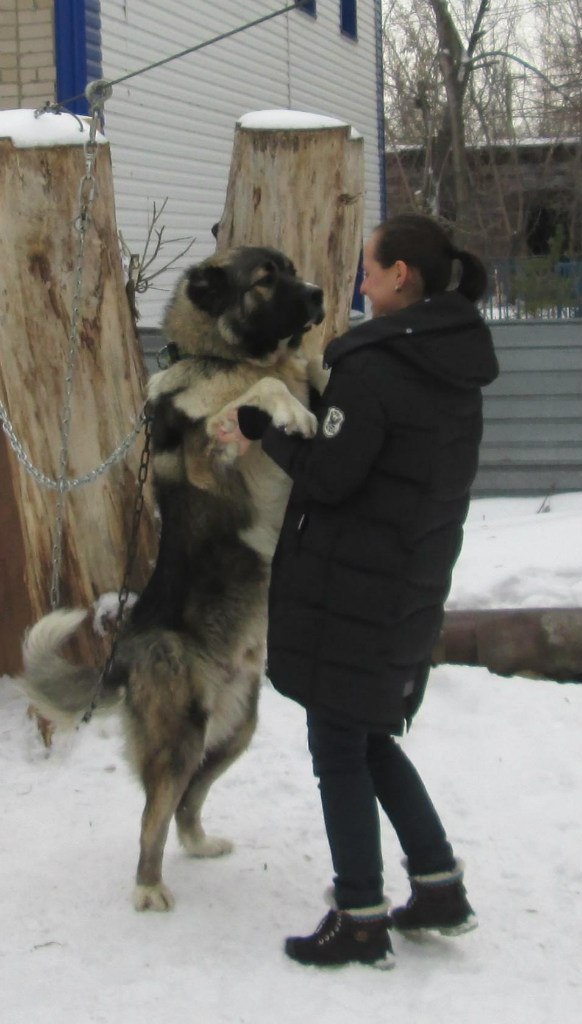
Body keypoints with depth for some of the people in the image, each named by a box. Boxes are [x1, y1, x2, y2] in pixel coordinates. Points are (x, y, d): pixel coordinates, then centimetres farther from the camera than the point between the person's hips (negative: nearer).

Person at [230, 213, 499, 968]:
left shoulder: (373, 363, -19)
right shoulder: (456, 363, 8)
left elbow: (327, 472, -18)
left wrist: (263, 424, -3)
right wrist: (279, 415, 12)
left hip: (351, 587, -8)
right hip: (413, 586, 8)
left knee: (338, 748, 4)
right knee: (370, 738, 21)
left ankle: (361, 920, 12)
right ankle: (440, 887, 24)